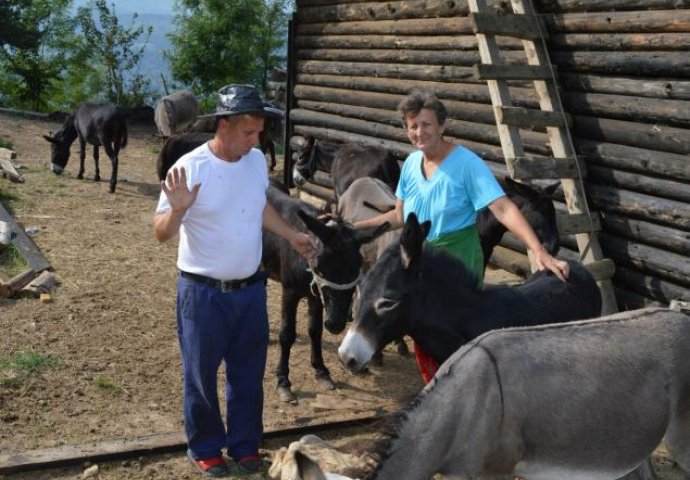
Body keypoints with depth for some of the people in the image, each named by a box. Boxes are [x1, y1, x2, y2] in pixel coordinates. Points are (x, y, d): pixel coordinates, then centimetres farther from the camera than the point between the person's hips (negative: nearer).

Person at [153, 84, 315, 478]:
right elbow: (162, 234, -16)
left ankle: (245, 446, 34)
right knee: (202, 376, 12)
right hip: (203, 293, -5)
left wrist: (292, 236, 18)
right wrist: (177, 210, -35)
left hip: (251, 289, 5)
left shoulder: (257, 160, -2)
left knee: (249, 374, 16)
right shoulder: (190, 168, -19)